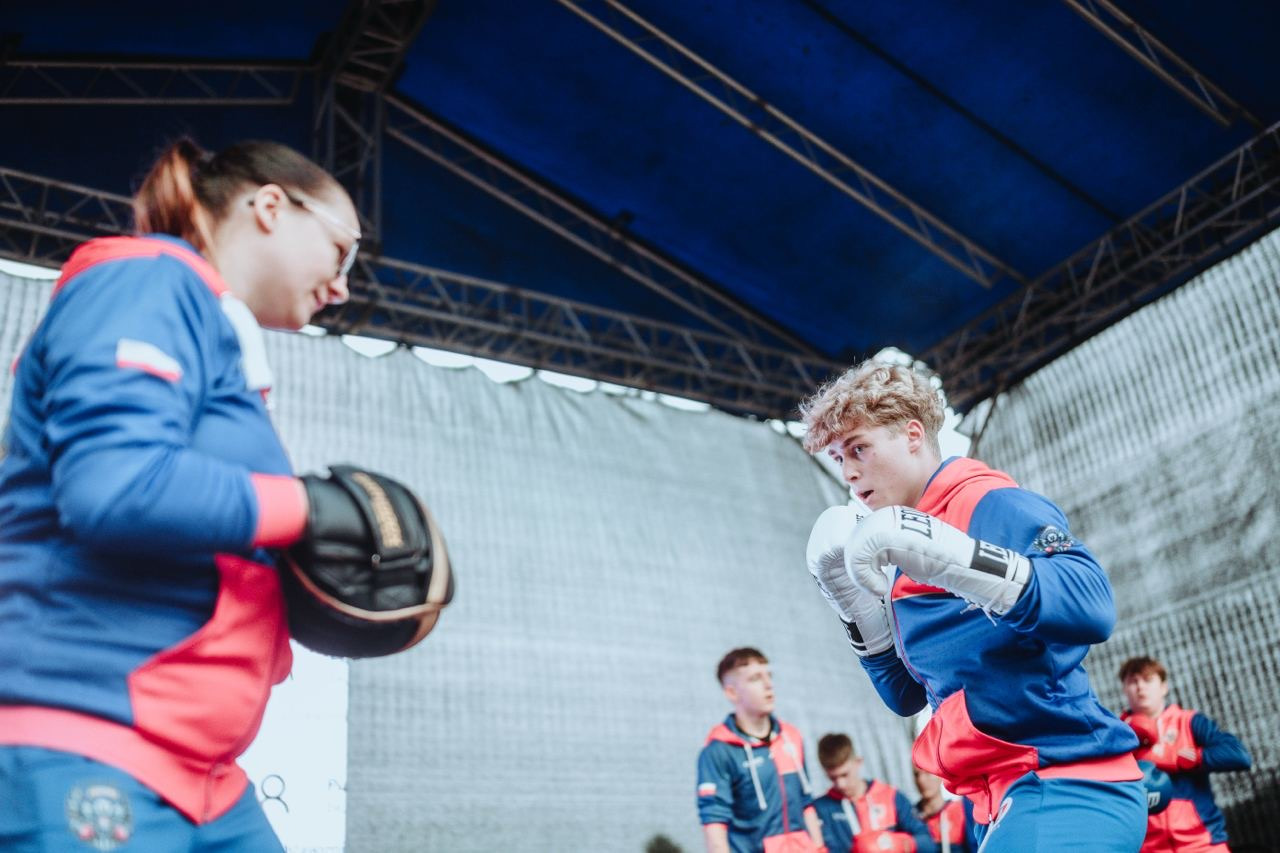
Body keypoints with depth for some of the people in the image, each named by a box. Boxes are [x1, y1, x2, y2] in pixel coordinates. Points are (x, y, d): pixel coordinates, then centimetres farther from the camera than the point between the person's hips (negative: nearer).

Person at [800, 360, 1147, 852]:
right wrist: (854, 601, 6)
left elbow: (1091, 608, -26)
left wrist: (943, 554, -33)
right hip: (1004, 802, 9)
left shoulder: (992, 503, -11)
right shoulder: (903, 567, 12)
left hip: (1067, 790, -9)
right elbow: (906, 695, 18)